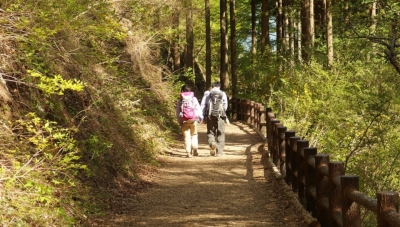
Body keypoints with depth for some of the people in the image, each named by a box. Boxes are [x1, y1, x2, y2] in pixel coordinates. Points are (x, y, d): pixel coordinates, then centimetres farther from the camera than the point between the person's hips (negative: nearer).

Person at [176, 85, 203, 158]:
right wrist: (201, 117, 17)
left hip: (184, 121, -1)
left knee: (186, 136, 2)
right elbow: (198, 108, 6)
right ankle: (195, 149, 2)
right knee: (194, 134, 16)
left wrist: (179, 121, 9)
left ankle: (188, 152, -4)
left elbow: (178, 112, 2)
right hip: (193, 120, 1)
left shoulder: (180, 100, 1)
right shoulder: (194, 99, 2)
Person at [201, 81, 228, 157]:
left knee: (210, 132, 12)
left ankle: (212, 143, -19)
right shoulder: (223, 94, 8)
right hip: (220, 115, 0)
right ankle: (219, 152, 4)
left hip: (210, 115, 0)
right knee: (220, 134, 8)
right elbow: (225, 105, -3)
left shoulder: (207, 93, 8)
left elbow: (203, 105, 1)